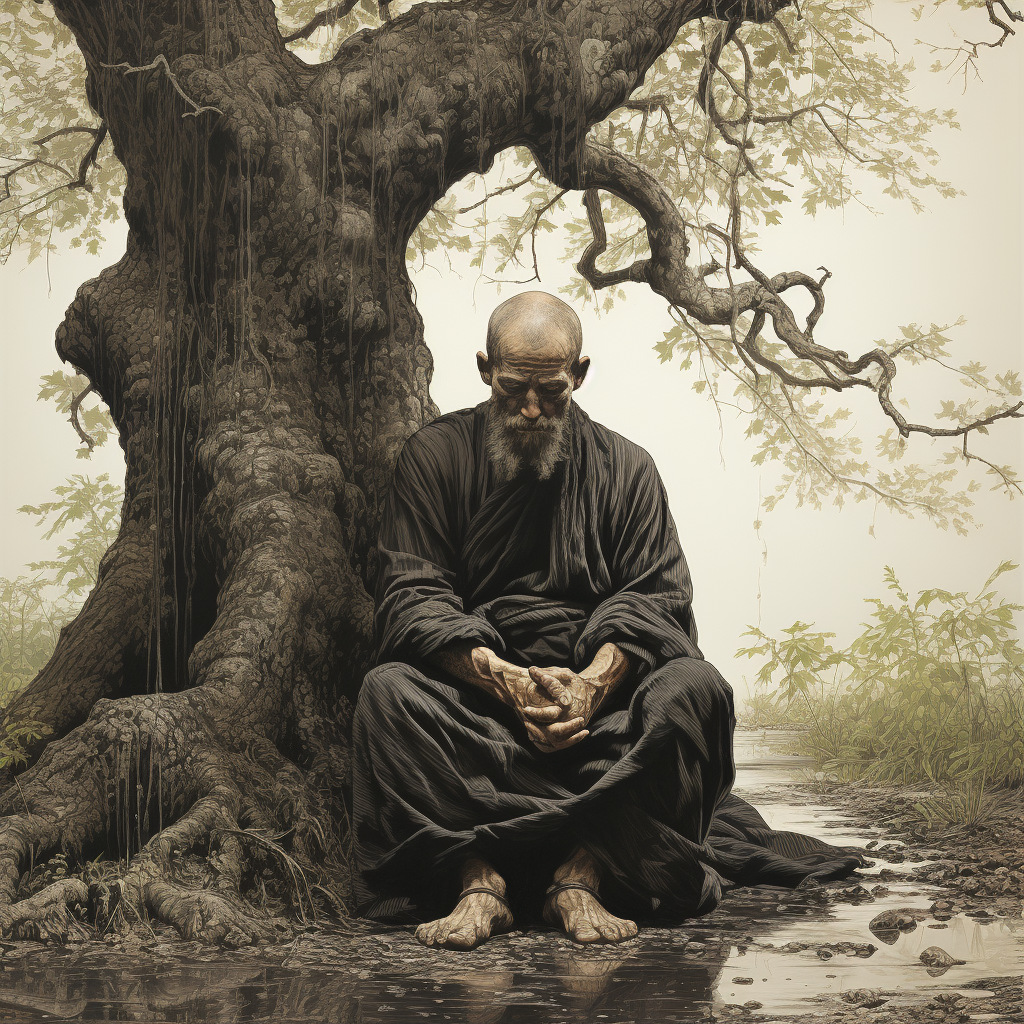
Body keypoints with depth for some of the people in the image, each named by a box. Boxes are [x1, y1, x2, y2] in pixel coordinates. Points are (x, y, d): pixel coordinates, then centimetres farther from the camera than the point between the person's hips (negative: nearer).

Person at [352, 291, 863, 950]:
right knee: (388, 692, -32)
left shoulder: (624, 468, 12)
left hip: (601, 696, 1)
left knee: (694, 690, -29)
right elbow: (411, 597, -4)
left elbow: (656, 596, 0)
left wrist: (593, 683, -21)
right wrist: (502, 679, -22)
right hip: (473, 701, -1)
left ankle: (581, 873, -37)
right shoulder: (436, 456, 7)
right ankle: (477, 879, -41)